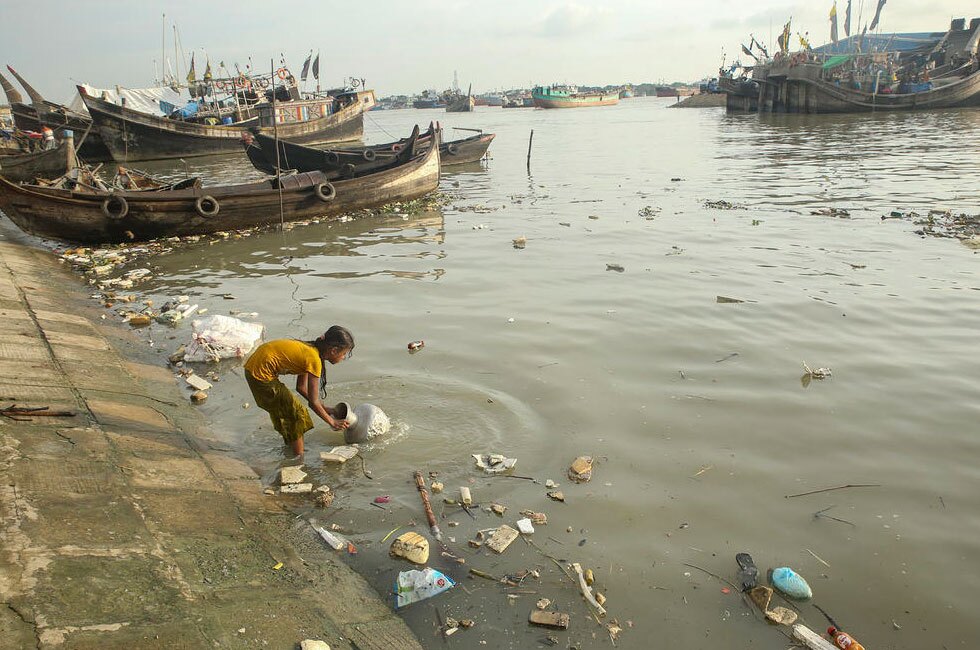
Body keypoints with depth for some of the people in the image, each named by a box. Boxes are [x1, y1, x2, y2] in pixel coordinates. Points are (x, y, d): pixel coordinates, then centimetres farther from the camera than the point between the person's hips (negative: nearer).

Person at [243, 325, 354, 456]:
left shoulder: (309, 349, 8)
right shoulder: (314, 359, -18)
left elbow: (301, 387, 17)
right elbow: (313, 402, -12)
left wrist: (324, 408, 16)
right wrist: (332, 422, -1)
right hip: (261, 373, -9)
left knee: (284, 411, 23)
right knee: (295, 413, 1)